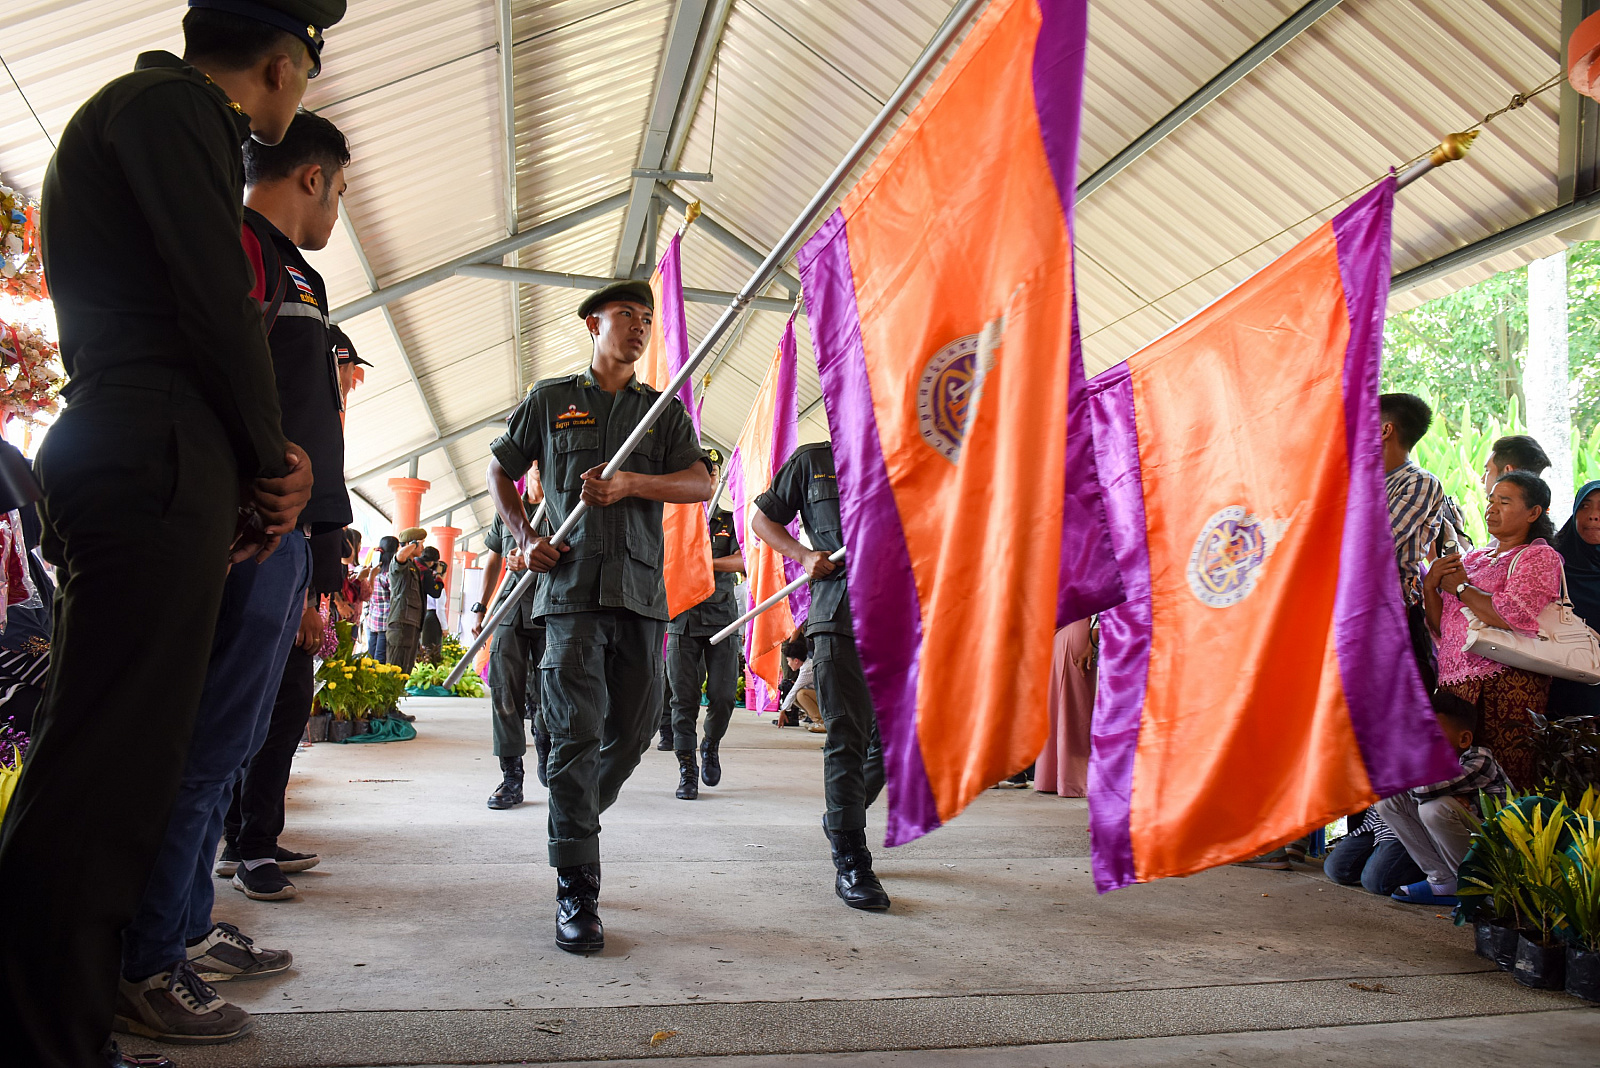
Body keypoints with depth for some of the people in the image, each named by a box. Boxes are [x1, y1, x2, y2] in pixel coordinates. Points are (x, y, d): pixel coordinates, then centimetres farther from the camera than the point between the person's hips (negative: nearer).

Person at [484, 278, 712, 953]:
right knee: (577, 734, -11)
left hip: (642, 591, 3)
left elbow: (700, 483, 3)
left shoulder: (664, 410, 16)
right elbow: (500, 472, 20)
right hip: (571, 585, -2)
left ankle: (574, 821, 31)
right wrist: (525, 536, 4)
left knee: (632, 733, 5)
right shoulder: (550, 399, 14)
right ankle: (576, 893, -7)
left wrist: (631, 482, -13)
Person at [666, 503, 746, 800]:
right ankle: (687, 770, 4)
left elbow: (743, 561, -6)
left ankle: (711, 746, 24)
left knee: (723, 695, -4)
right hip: (681, 618, 0)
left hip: (721, 617, 0)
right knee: (684, 697, -3)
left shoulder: (728, 520, 9)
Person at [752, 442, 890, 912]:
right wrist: (805, 556, 2)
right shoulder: (811, 461, 11)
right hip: (839, 614, -3)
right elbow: (762, 519, 18)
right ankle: (850, 862, 0)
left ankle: (843, 818, 32)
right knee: (848, 737, -7)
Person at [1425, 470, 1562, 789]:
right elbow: (1441, 627, 18)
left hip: (1504, 683, -6)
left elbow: (1515, 616, -18)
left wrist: (1460, 586, -5)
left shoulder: (1540, 557, 1)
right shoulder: (1473, 558, 21)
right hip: (1454, 682, 6)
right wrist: (1431, 585, 1)